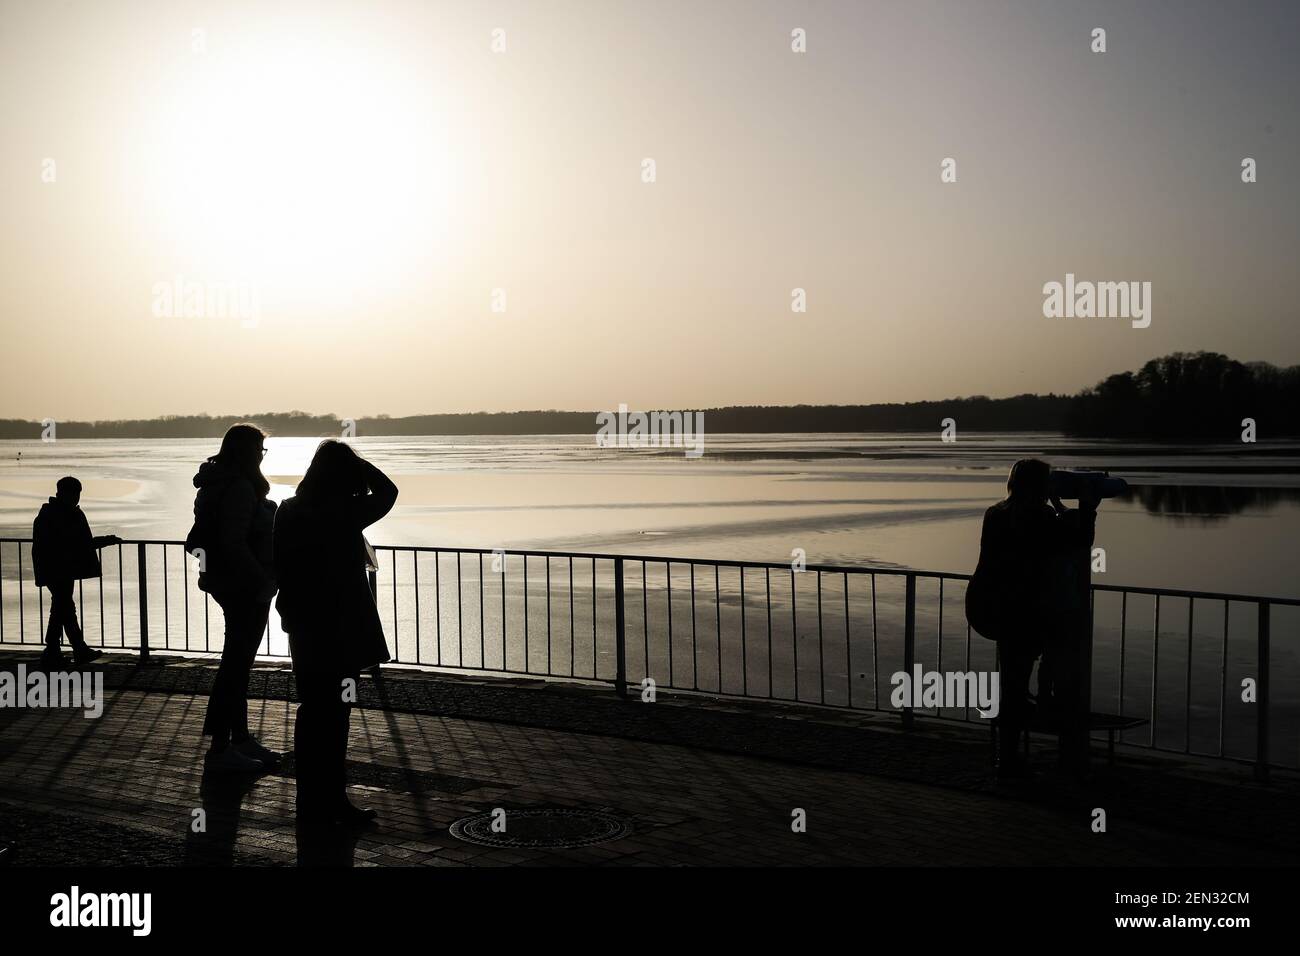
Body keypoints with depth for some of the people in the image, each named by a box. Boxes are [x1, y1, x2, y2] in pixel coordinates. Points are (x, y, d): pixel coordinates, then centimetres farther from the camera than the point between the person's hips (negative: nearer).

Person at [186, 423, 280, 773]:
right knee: (236, 663, -5)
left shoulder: (219, 483, 13)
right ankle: (220, 748, 0)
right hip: (246, 587, -10)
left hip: (229, 584, 10)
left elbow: (198, 539, 19)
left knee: (237, 662, 16)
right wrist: (262, 581, -20)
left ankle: (240, 738, 25)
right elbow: (234, 543, -25)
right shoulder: (241, 488, -18)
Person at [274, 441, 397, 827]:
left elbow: (282, 570, 10)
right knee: (334, 714, 1)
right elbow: (387, 492, -2)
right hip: (340, 630, -7)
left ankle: (315, 802, 24)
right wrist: (354, 461, 1)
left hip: (304, 628, 7)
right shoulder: (343, 514, -18)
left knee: (313, 712, 15)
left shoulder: (287, 511, 3)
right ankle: (330, 802, 7)